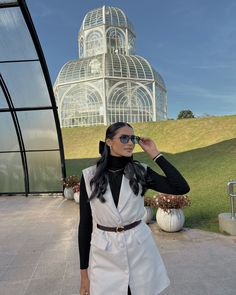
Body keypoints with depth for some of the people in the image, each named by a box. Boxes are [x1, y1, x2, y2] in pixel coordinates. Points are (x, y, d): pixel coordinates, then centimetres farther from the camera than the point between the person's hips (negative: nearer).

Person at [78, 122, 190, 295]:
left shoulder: (141, 172, -5)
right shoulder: (89, 176, -8)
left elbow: (182, 188, -15)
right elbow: (85, 223, -4)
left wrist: (155, 154, -12)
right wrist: (84, 271, 0)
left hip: (140, 250, 1)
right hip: (104, 255, -1)